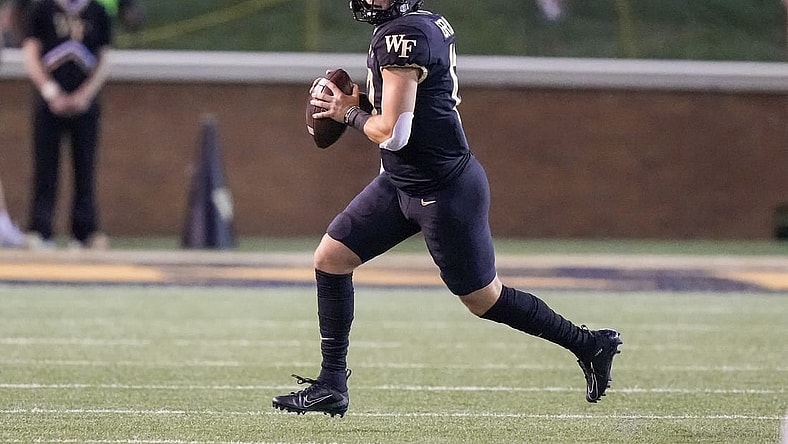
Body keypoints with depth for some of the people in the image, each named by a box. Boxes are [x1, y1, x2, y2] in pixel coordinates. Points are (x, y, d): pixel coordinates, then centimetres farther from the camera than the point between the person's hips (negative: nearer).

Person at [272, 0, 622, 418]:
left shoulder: (402, 37, -23)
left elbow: (393, 134, -24)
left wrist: (350, 113, -6)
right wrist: (359, 103, 6)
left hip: (443, 191, -10)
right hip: (402, 181, 10)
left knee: (483, 298, 4)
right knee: (330, 258, 5)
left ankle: (590, 344, 21)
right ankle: (331, 386, 11)